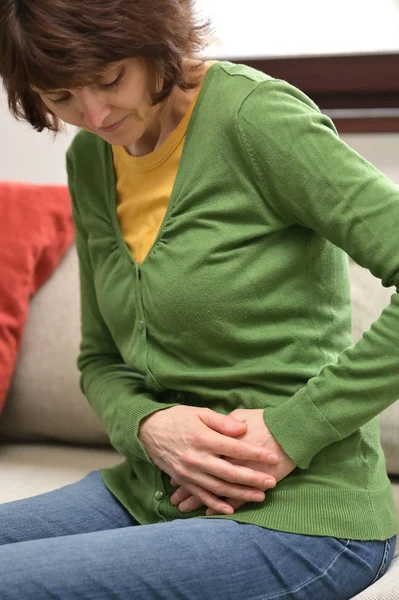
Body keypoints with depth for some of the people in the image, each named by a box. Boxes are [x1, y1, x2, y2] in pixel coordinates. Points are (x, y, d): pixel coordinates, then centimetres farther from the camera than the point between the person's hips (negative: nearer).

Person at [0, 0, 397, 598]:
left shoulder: (255, 115, -16)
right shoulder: (89, 160, 7)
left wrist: (291, 432, -20)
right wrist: (147, 425, -8)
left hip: (298, 514, -7)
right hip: (152, 494, 7)